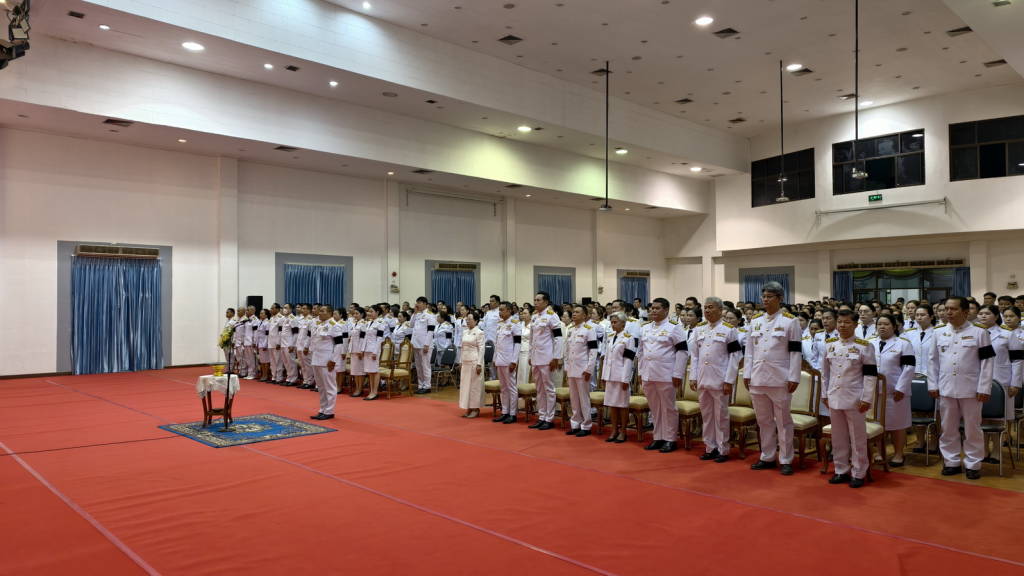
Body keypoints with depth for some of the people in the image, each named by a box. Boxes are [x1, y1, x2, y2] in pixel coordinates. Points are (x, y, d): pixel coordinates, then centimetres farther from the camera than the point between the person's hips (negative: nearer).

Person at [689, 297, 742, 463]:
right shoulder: (699, 329, 10)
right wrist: (693, 377, 5)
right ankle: (710, 448, 20)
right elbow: (694, 355, 12)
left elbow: (734, 356, -6)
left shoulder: (729, 329, -4)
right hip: (703, 380, 5)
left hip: (720, 380, -5)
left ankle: (723, 450, 12)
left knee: (721, 416, 2)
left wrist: (729, 381, -11)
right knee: (706, 415, 11)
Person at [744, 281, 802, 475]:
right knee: (764, 420, 12)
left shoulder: (790, 321, -3)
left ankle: (786, 460, 11)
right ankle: (767, 457, 23)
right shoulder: (755, 321, 10)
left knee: (783, 421, 3)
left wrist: (794, 378, -10)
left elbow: (795, 352, -6)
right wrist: (747, 374, 8)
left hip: (779, 379, -5)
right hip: (758, 378, 5)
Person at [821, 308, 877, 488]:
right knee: (838, 437, 12)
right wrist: (825, 394, 12)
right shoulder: (830, 344, 7)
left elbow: (871, 374, -8)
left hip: (854, 399, -4)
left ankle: (858, 474, 14)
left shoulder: (864, 346, -6)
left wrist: (866, 399, -12)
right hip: (834, 398, 5)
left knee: (858, 438, 4)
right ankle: (841, 471, 23)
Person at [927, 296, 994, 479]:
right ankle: (952, 462, 20)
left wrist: (984, 388, -9)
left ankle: (973, 464, 17)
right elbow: (933, 360, 9)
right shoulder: (939, 333, 6)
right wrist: (933, 385, 4)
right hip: (946, 389, 3)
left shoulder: (979, 333, -2)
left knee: (972, 429, 6)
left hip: (971, 389, -3)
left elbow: (986, 362, -4)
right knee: (948, 428, 10)